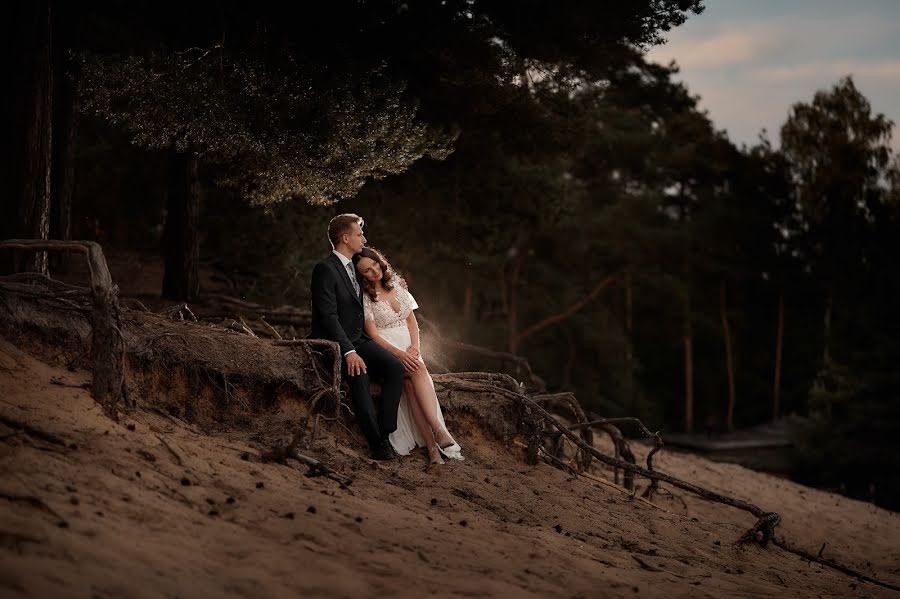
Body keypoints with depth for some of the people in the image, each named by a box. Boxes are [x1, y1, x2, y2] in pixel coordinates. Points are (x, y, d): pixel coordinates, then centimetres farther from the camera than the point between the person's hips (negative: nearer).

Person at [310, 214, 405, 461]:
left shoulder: (353, 267, 16)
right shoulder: (325, 269, -13)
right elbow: (328, 316, -21)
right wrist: (349, 352, -29)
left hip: (357, 339, 8)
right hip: (334, 344, -8)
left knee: (395, 367, -17)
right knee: (358, 373, -31)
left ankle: (385, 433, -19)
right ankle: (376, 443, -26)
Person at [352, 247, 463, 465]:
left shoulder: (396, 286, 12)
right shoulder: (365, 297, -3)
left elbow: (412, 320, 14)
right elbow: (373, 335, -8)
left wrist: (414, 346, -5)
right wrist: (399, 354, -21)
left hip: (408, 347, 4)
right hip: (384, 349, -3)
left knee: (411, 382, -29)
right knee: (418, 370, -33)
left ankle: (431, 445, -40)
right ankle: (437, 430, -41)